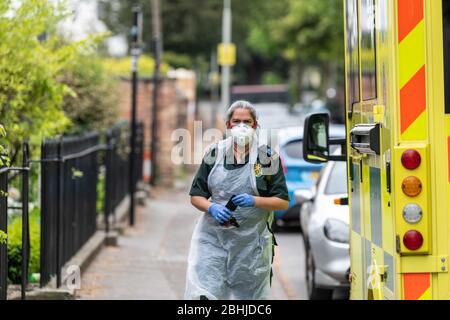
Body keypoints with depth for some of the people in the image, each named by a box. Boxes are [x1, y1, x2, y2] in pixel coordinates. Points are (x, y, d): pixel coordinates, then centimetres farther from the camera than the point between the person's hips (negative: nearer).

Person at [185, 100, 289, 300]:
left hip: (251, 241, -1)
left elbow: (283, 202, -1)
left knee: (250, 295, 7)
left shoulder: (268, 158, 1)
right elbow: (196, 196, 8)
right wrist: (212, 208, -13)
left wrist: (254, 201, -18)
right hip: (212, 238, 1)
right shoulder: (215, 154, 7)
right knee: (203, 294, -10)